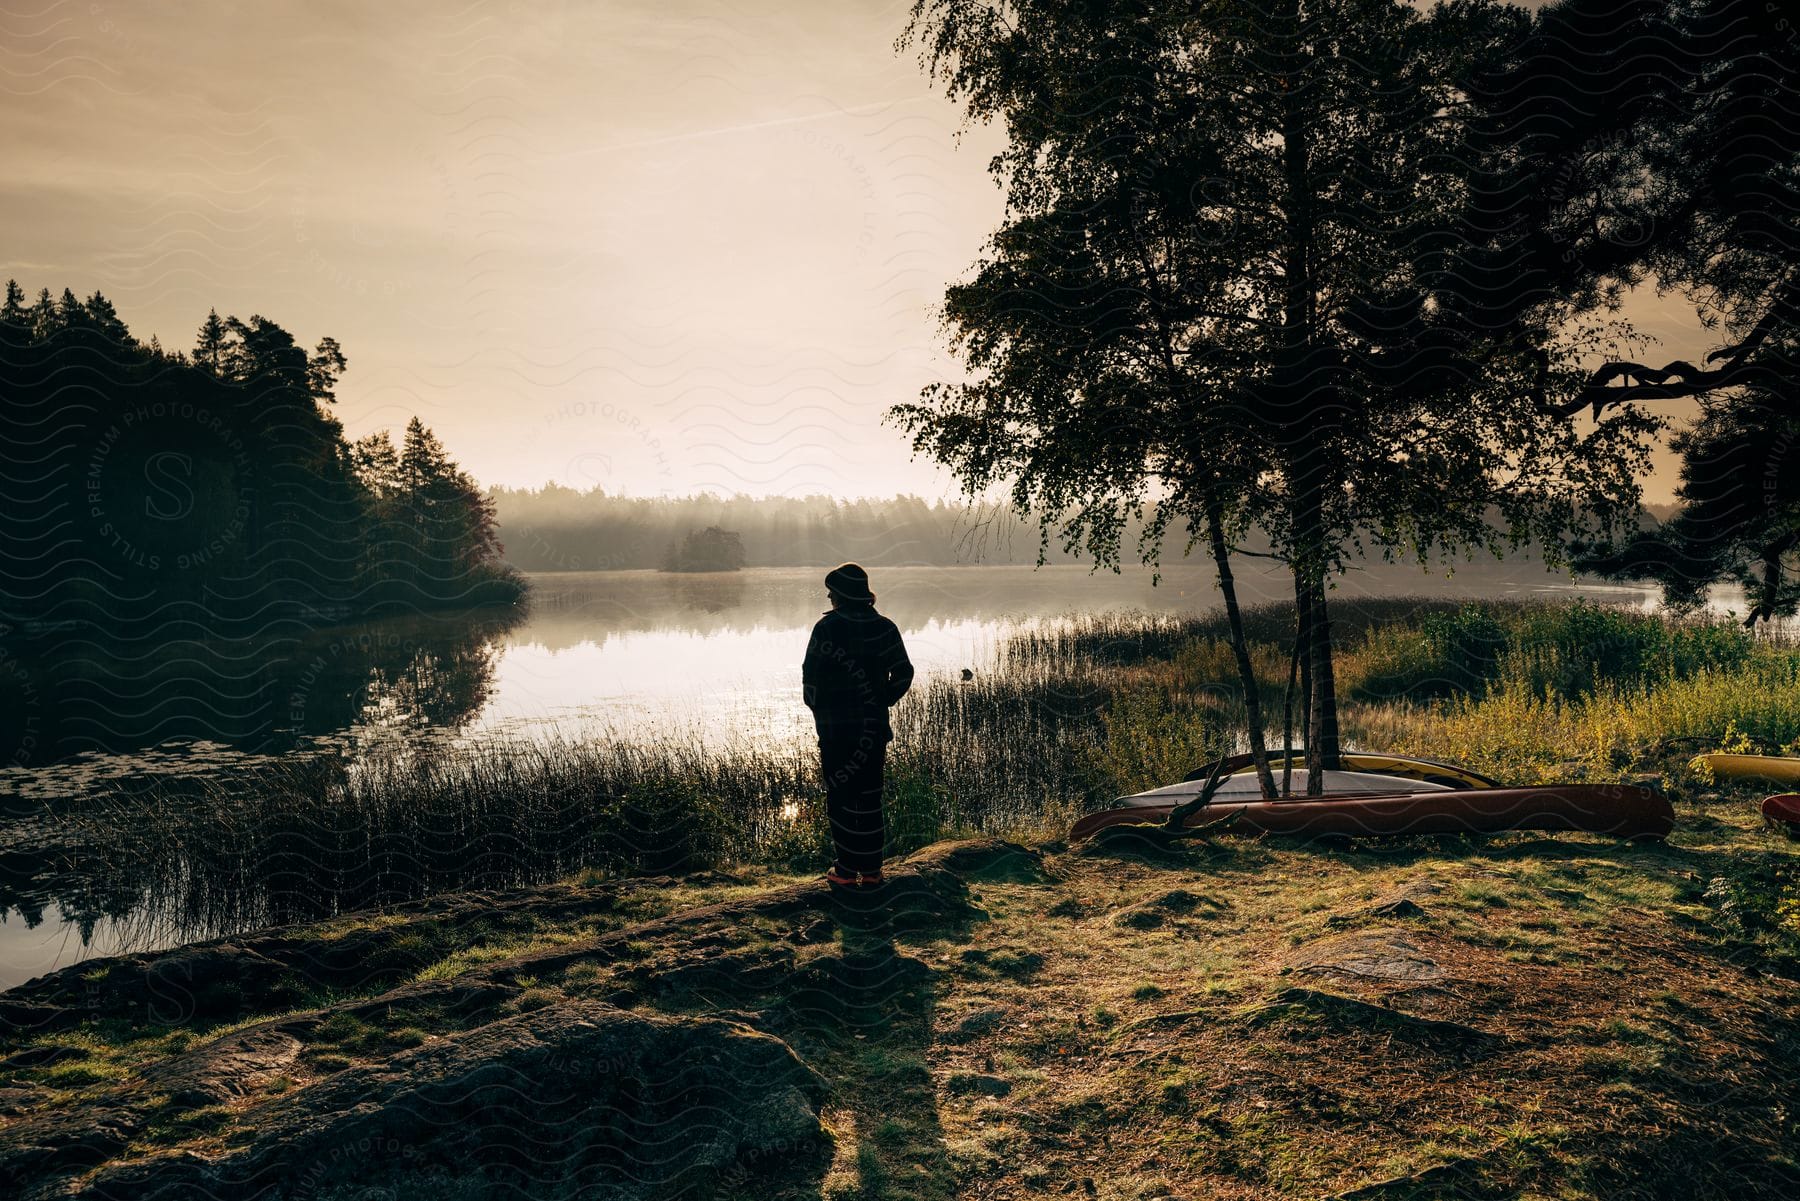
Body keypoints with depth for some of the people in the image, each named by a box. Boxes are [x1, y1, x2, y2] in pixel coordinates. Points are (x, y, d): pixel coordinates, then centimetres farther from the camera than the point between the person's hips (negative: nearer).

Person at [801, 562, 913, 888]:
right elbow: (903, 674, 2)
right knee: (870, 796, 12)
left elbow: (811, 677, -10)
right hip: (875, 727, 4)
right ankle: (872, 870, 16)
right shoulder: (885, 628, 2)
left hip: (835, 728, -4)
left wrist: (818, 708, 6)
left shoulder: (827, 627, -11)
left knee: (840, 796, 6)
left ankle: (847, 870, 10)